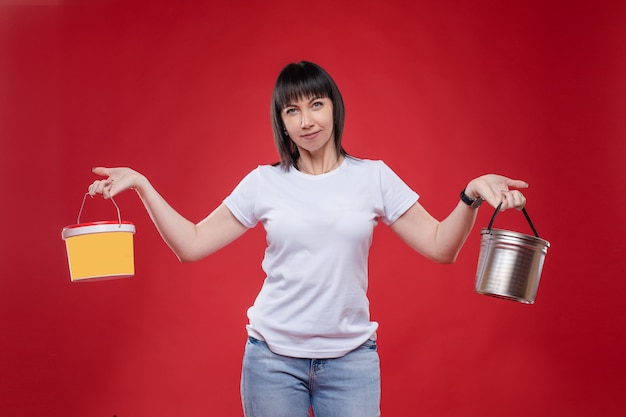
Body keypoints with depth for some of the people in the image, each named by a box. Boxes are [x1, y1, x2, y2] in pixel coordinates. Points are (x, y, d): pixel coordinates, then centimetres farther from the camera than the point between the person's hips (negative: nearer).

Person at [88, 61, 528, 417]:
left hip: (351, 357, 0)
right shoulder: (263, 183, 1)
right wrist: (141, 185, -4)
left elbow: (440, 248, 0)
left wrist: (471, 196, -16)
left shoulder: (374, 177, 1)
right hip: (273, 357, 1)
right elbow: (191, 244, 3)